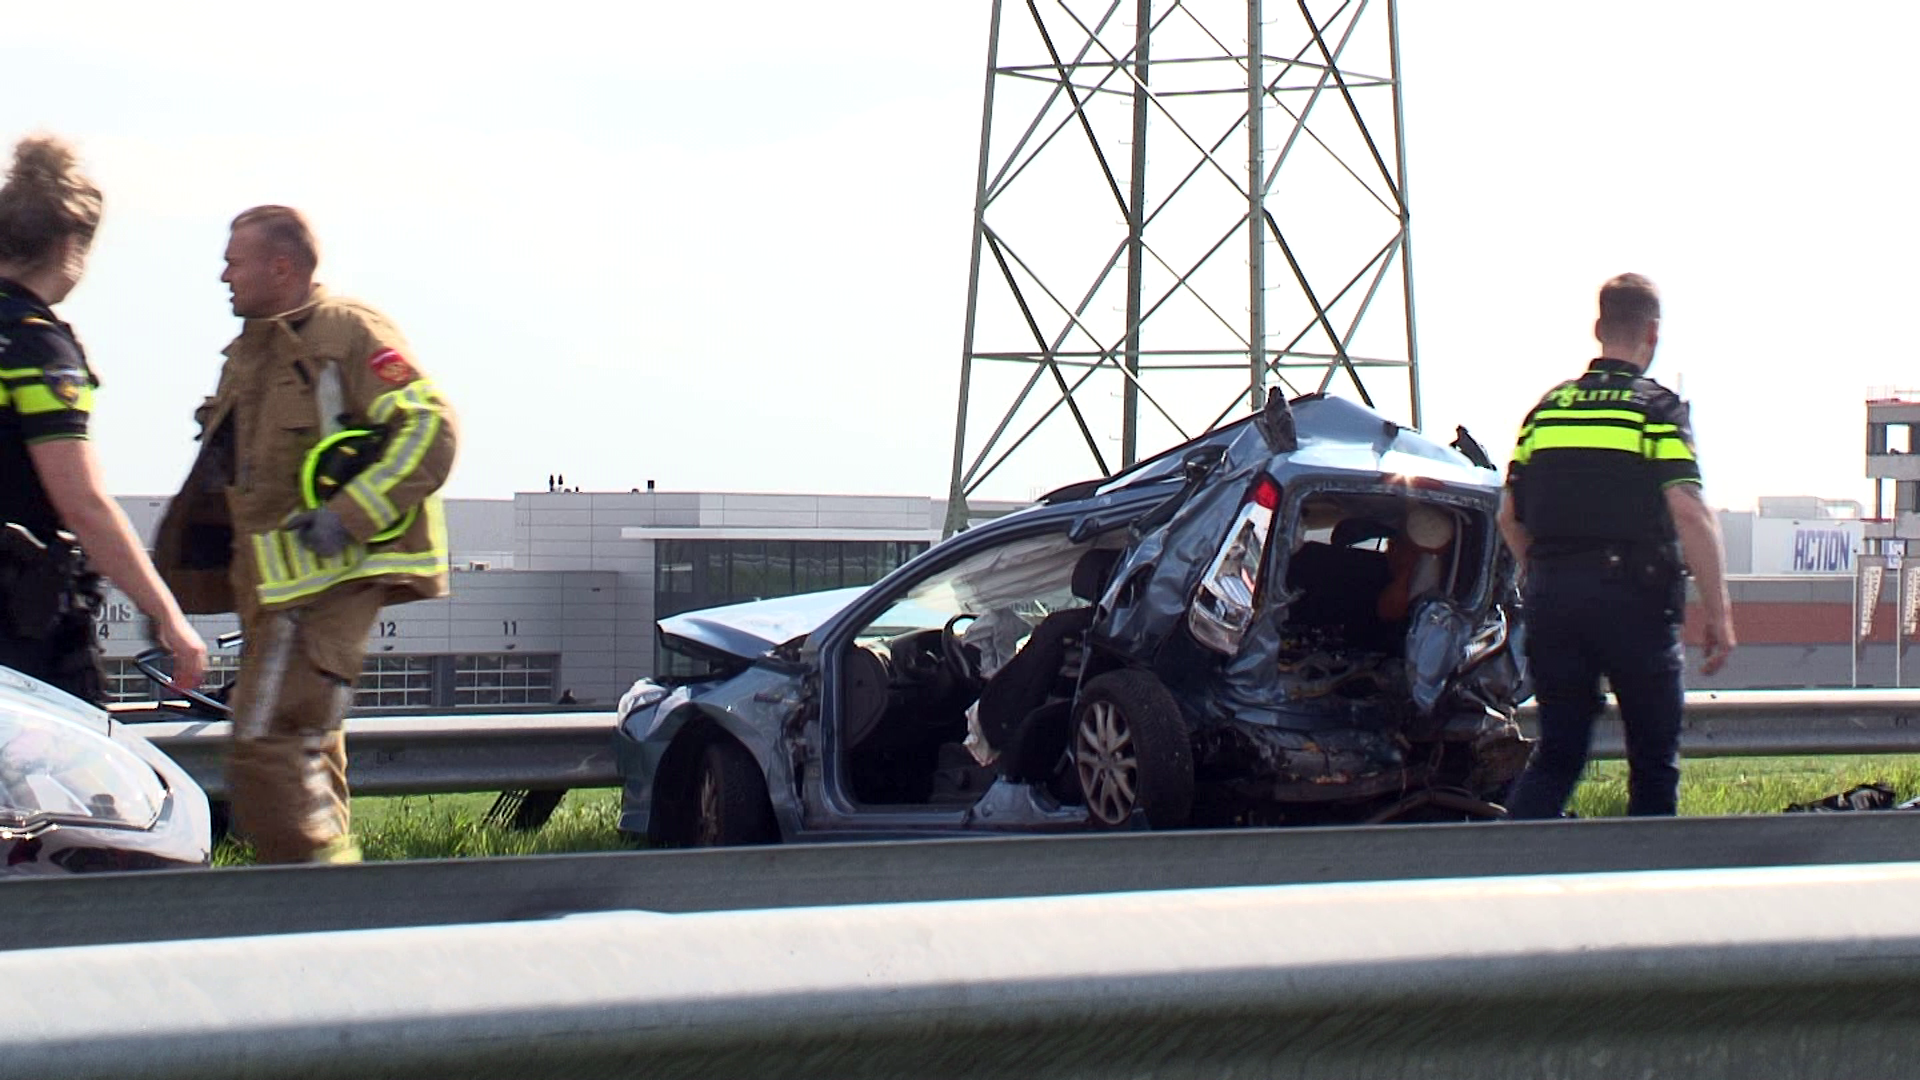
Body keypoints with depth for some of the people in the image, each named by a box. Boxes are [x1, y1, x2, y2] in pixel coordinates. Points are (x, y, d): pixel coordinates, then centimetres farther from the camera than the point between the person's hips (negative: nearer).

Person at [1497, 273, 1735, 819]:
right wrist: (1718, 613, -12)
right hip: (1634, 596, -4)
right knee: (1654, 756, 9)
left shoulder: (1548, 407, 11)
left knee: (1557, 752, 9)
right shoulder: (1657, 408, -4)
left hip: (1553, 596, 4)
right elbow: (1689, 513, -14)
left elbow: (1510, 518, 14)